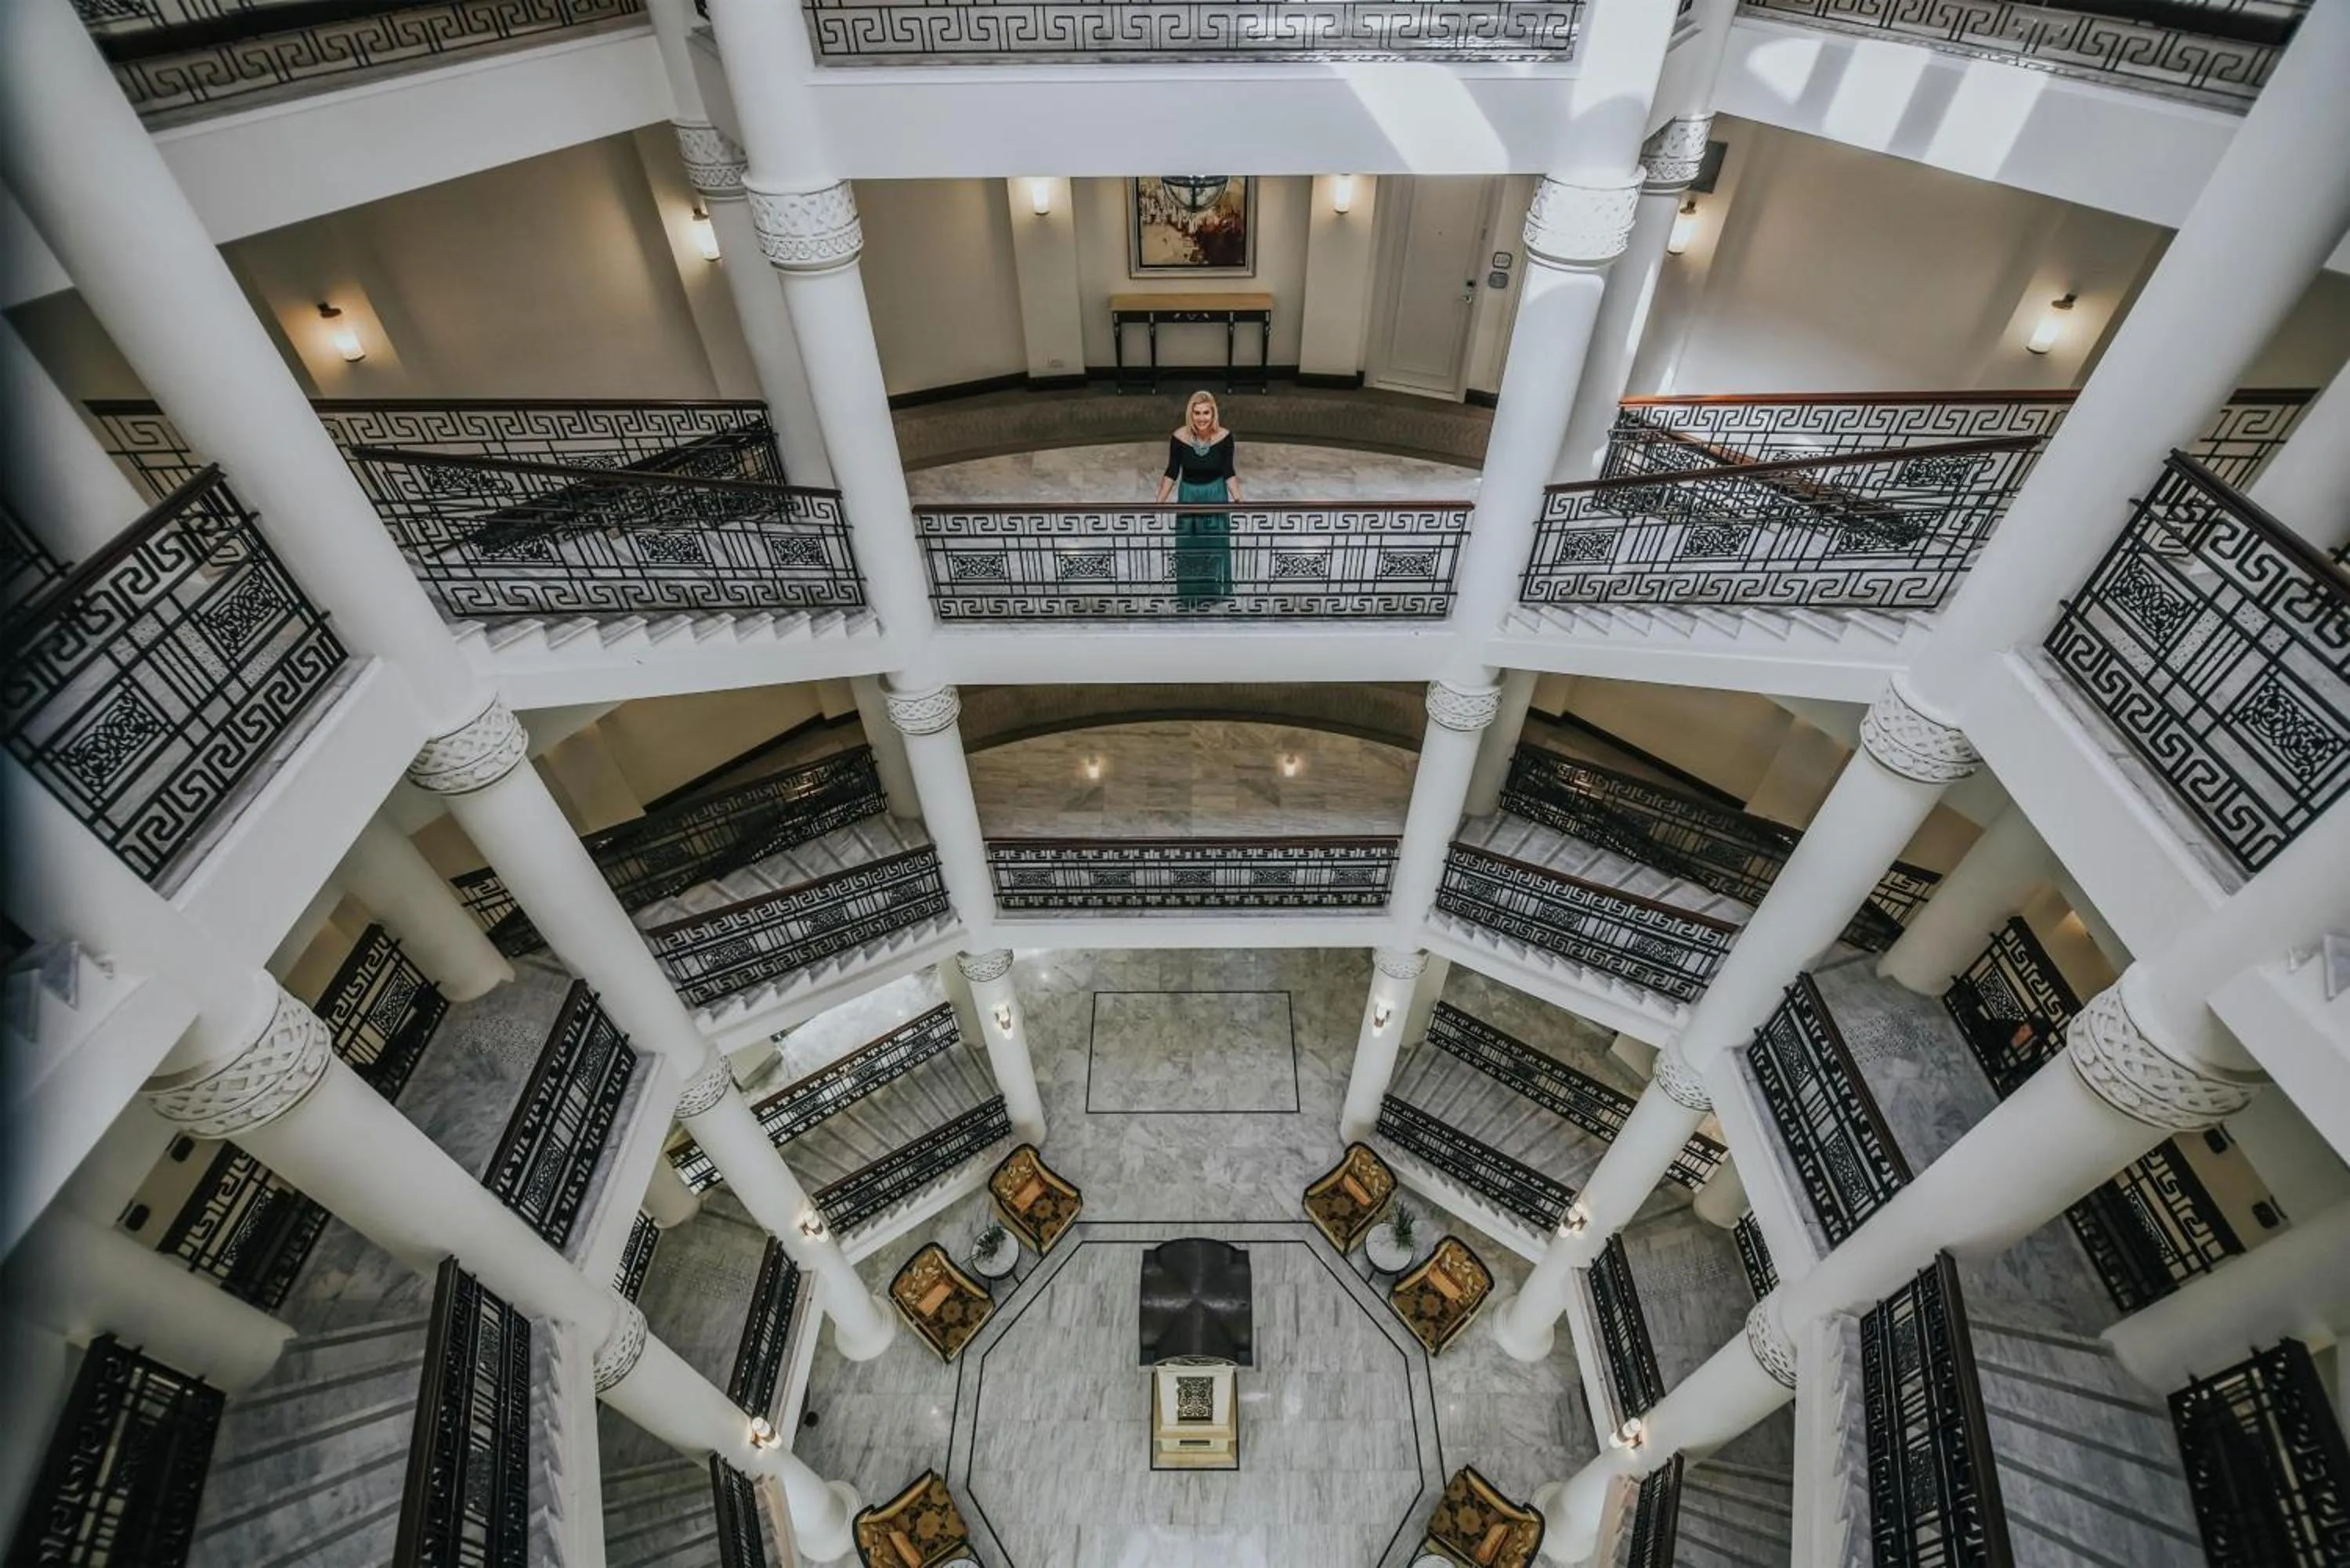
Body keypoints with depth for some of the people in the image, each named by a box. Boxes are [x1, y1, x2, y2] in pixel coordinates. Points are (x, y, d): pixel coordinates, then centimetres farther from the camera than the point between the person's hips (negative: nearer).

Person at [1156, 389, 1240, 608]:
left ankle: (1212, 592, 29)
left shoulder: (1224, 436, -19)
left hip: (1215, 494, 0)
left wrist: (1238, 500, -16)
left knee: (1214, 546, 11)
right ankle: (1190, 594, 27)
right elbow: (1172, 472, -8)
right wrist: (1160, 501, -12)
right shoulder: (1179, 437, -19)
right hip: (1188, 494, 0)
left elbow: (1228, 473, -9)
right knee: (1189, 548, 10)